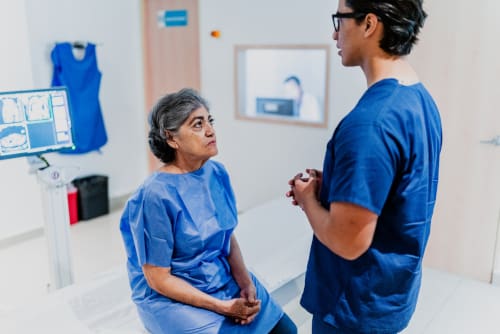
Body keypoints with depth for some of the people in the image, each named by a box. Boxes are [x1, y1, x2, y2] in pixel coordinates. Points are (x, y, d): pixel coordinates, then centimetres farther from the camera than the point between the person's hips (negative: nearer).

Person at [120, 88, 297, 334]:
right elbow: (158, 279, -16)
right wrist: (223, 307, -18)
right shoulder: (156, 196, -23)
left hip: (226, 280, 6)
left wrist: (246, 283, -9)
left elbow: (228, 237, 6)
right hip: (172, 298, -5)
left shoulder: (217, 173, -4)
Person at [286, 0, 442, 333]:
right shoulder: (421, 100, 0)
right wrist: (329, 185, 1)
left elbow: (348, 242, -29)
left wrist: (308, 197, -12)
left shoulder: (370, 121, -30)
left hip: (359, 305, -8)